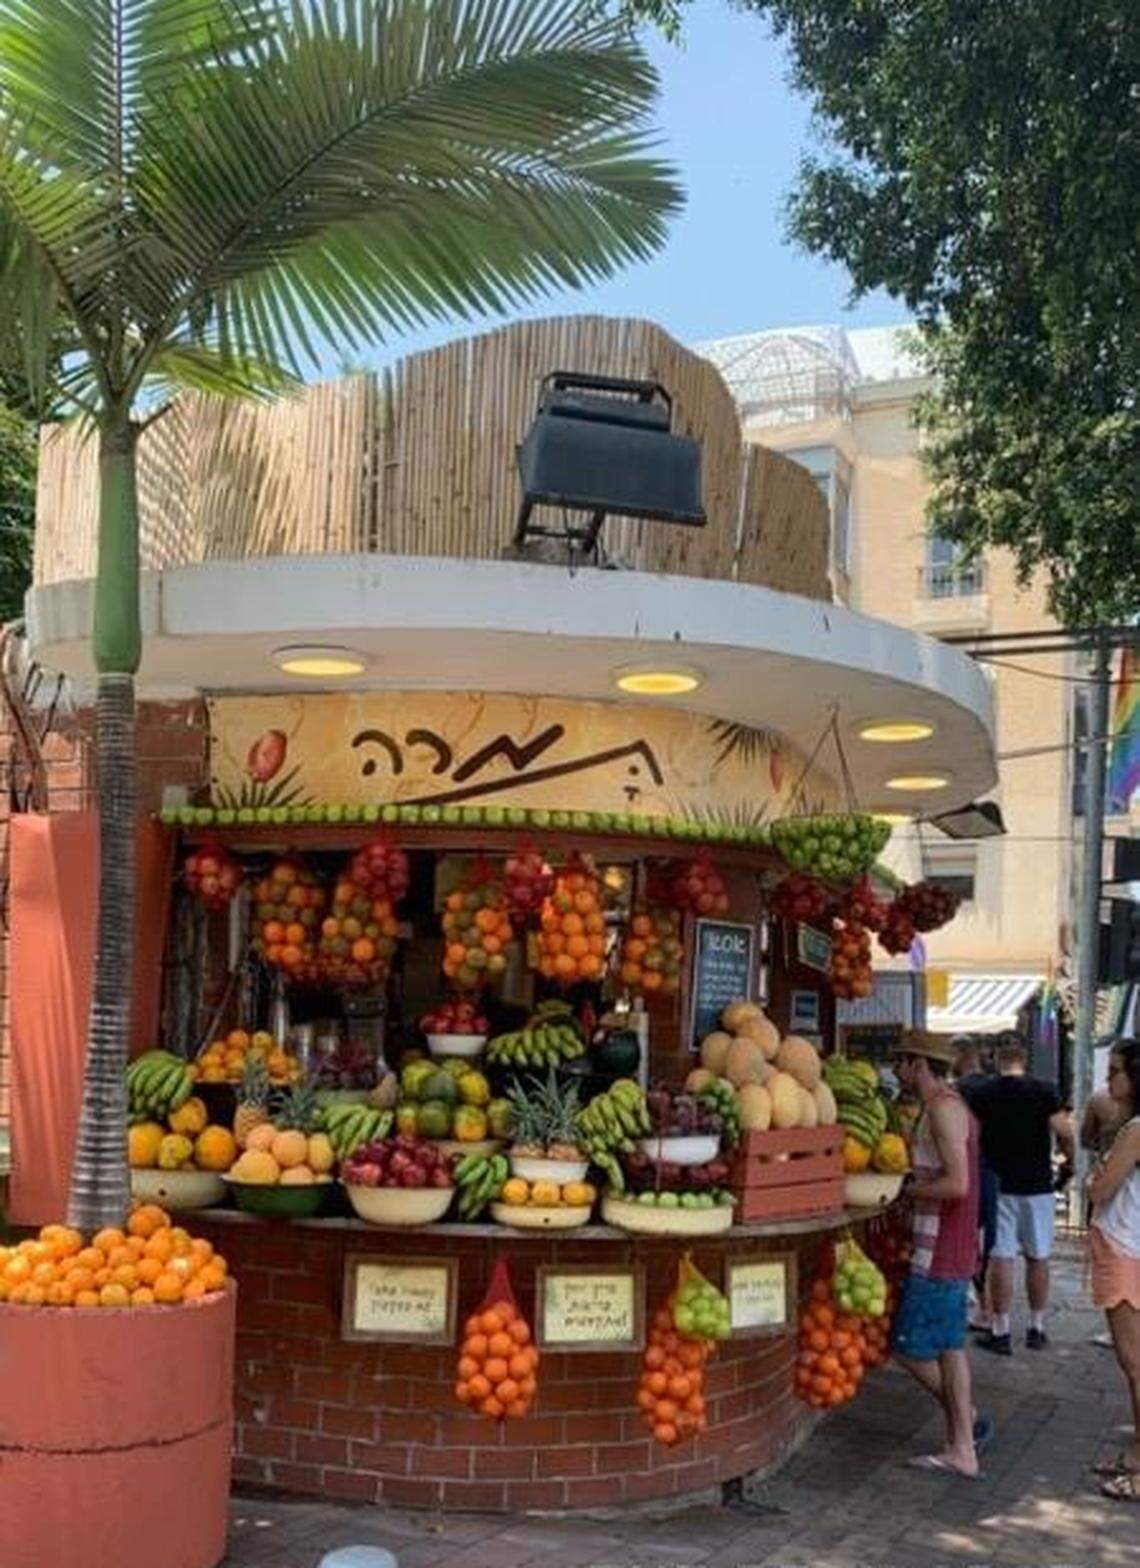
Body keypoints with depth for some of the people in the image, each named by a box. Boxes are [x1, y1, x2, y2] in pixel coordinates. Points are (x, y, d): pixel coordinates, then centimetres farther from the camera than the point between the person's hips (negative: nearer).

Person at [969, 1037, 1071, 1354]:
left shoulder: (981, 1095, -2)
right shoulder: (1043, 1092, -6)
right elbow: (1065, 1132, -12)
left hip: (998, 1185, 0)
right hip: (1037, 1185, 0)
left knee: (1001, 1257, 2)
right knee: (1038, 1257, 11)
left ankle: (1001, 1331, 4)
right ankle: (1037, 1328, 18)